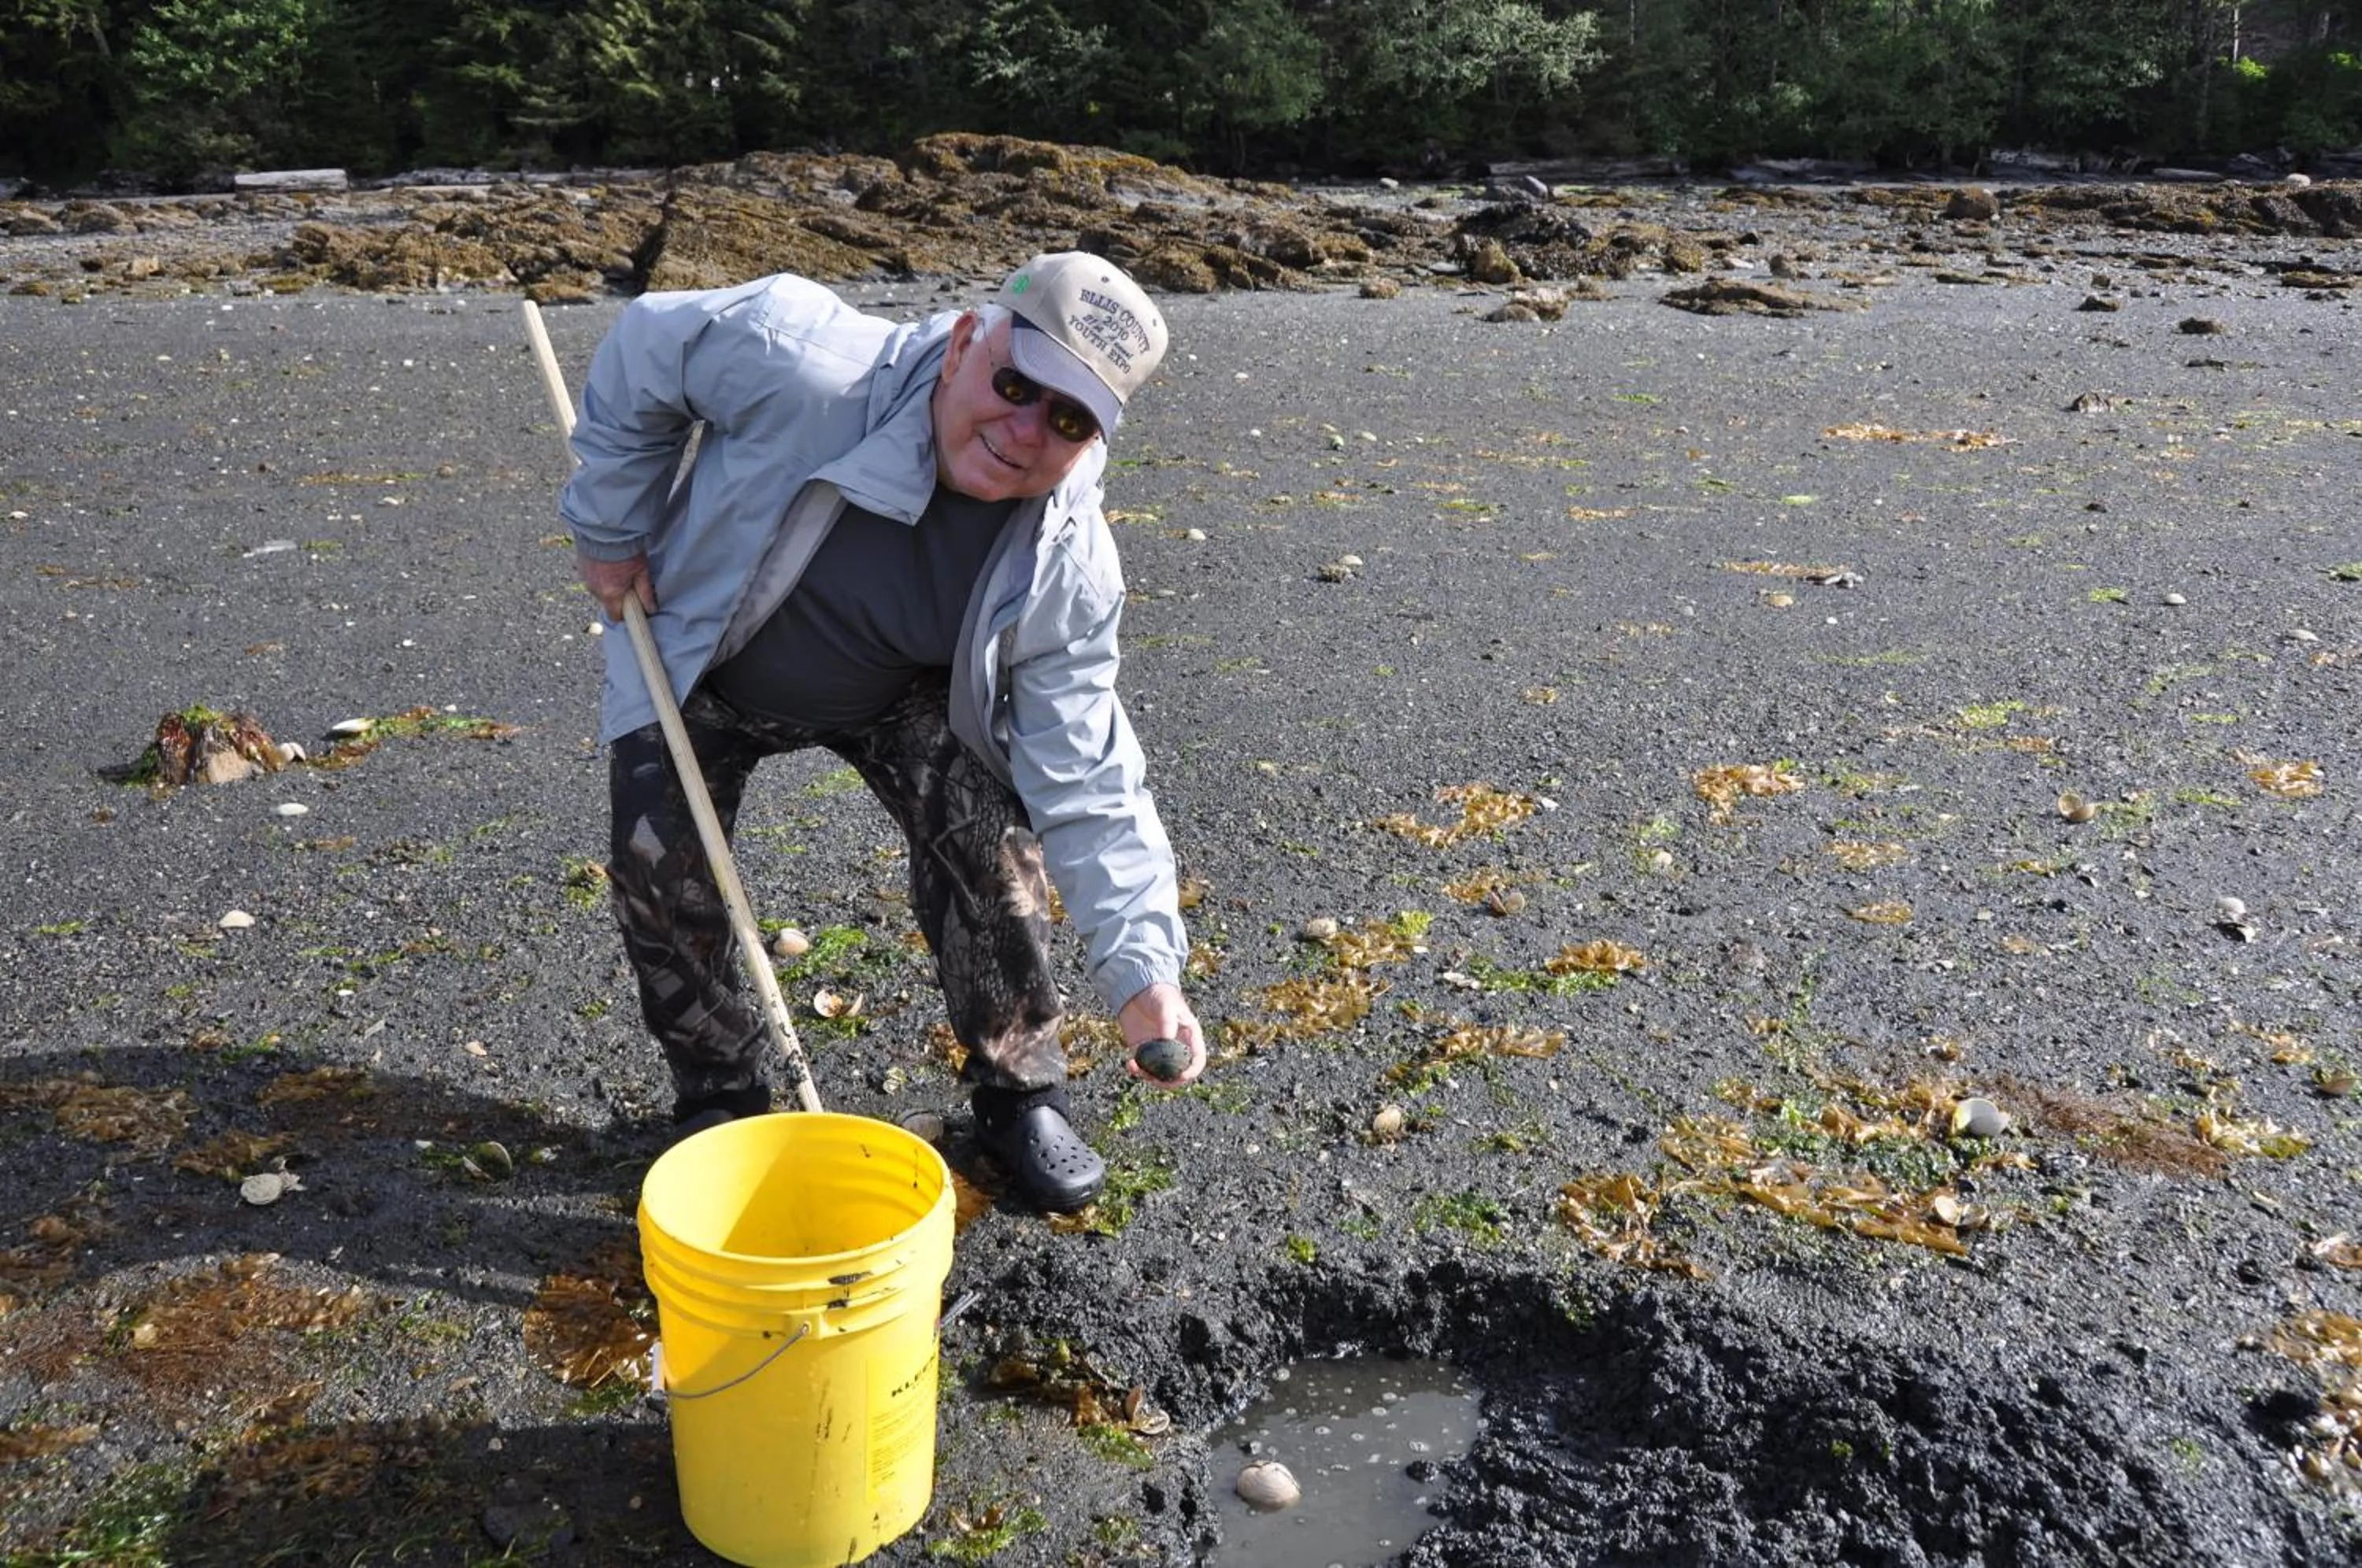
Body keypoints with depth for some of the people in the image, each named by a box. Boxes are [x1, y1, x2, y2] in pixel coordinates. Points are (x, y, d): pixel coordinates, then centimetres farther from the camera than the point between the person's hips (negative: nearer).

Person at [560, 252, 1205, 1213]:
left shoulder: (1069, 565, -29)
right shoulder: (801, 362, -38)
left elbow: (1086, 783, -25)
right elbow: (645, 350, -18)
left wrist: (1141, 969, -35)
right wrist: (611, 532, -13)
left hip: (905, 697, 1)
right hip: (700, 669, 0)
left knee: (991, 835, -16)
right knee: (658, 863, -10)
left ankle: (1018, 1090, 7)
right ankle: (719, 1097, 17)